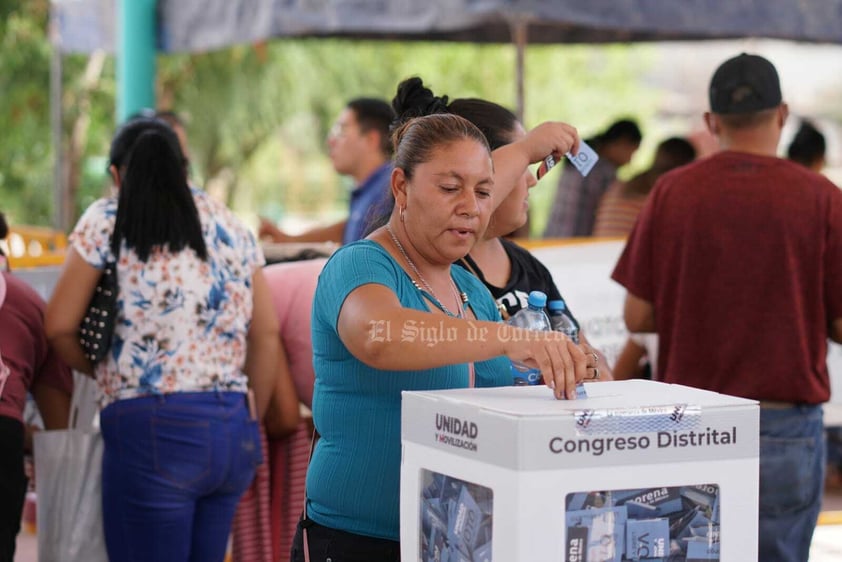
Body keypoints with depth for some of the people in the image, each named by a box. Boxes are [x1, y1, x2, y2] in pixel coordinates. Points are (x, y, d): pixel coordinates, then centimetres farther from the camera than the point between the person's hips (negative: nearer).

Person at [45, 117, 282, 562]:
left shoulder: (107, 221, 2)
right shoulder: (232, 228, 15)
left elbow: (60, 325, 1)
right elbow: (266, 335, 11)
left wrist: (101, 371, 19)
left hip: (152, 426, -5)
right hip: (233, 433, 5)